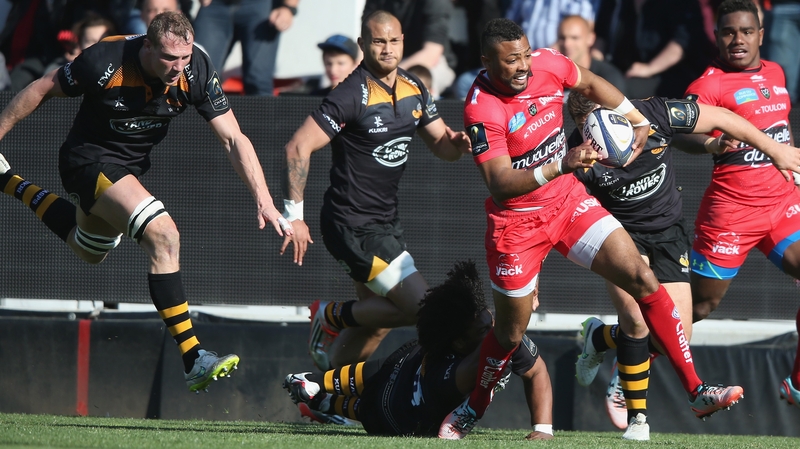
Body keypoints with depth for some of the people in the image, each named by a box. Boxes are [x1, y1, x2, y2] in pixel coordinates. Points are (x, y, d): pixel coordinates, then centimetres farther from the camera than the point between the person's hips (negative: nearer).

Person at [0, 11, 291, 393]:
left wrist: (263, 201, -24)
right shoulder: (106, 62, -31)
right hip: (89, 158, -7)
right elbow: (42, 89, -15)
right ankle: (193, 360, -26)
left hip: (132, 162, 7)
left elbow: (233, 139, -15)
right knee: (163, 235, -27)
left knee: (90, 252, 31)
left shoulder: (196, 71, -20)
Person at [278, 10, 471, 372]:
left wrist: (456, 143, -12)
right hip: (352, 227, -9)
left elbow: (441, 146, 13)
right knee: (420, 307, -14)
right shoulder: (353, 95, -18)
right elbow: (298, 147, -20)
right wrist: (293, 215, -22)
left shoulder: (413, 88, 6)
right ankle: (332, 316, 5)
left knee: (375, 323, 16)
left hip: (385, 221, 9)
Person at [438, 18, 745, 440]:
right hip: (516, 223, -4)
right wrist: (561, 165, -43)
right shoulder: (482, 109, -25)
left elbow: (590, 84, 13)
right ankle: (472, 409, 35)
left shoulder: (546, 64, -10)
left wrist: (640, 122, 19)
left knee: (642, 279, -9)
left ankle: (696, 392, -8)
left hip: (568, 201, 4)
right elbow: (500, 185, -32)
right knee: (510, 334, 6)